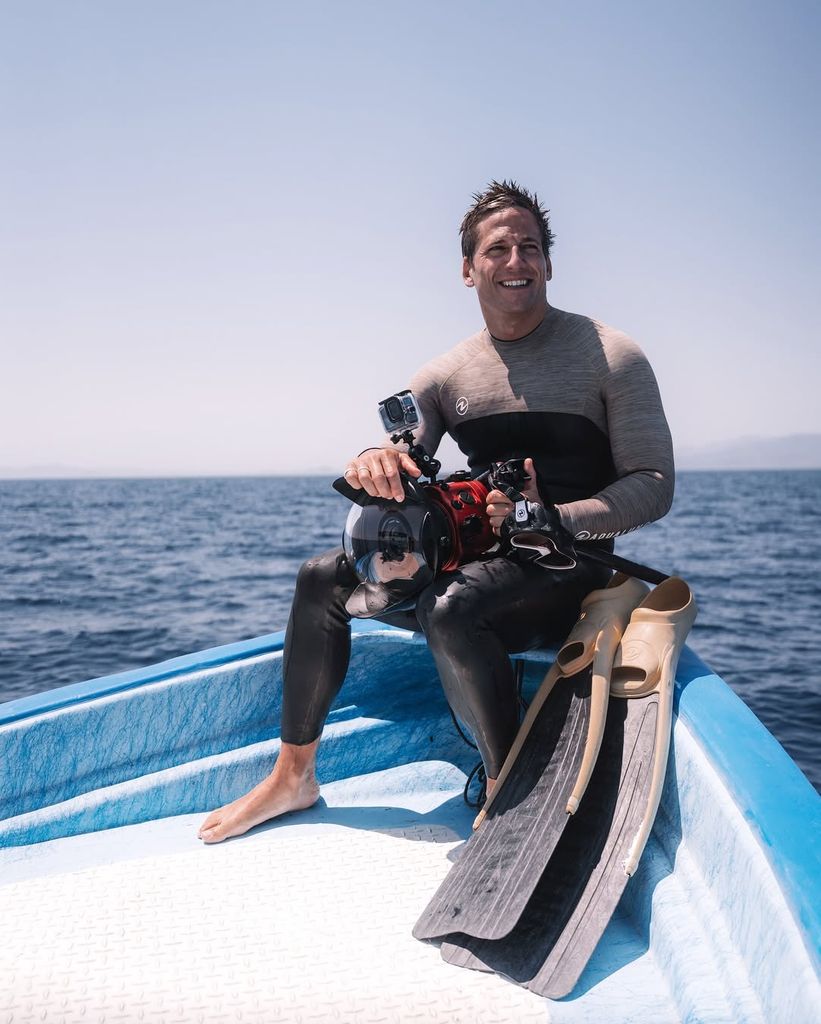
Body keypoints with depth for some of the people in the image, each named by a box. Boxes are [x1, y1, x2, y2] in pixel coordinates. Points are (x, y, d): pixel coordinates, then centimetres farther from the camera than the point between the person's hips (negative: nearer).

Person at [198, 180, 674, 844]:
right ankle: (294, 777, 7)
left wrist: (553, 519, -26)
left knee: (450, 608, -34)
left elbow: (654, 486, -10)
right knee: (325, 578, -6)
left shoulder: (609, 356, -6)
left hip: (566, 571, -5)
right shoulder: (447, 375, 7)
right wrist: (373, 464, -25)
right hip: (474, 562, 6)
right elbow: (399, 471, 1)